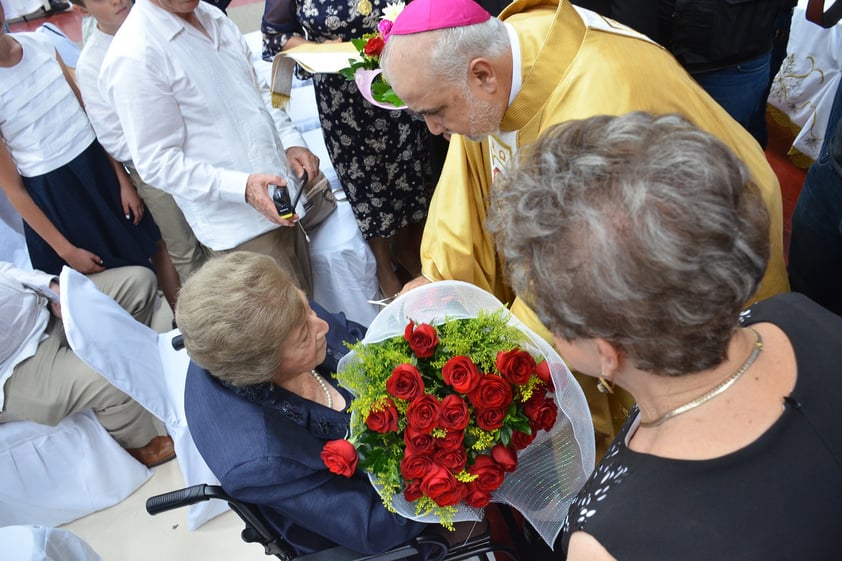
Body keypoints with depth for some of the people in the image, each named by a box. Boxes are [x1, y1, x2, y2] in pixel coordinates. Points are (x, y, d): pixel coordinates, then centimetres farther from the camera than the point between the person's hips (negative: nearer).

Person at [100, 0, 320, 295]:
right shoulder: (133, 57, -15)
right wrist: (242, 186, -26)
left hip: (280, 197, 7)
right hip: (240, 229, -7)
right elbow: (157, 163, -15)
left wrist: (291, 143, 1)